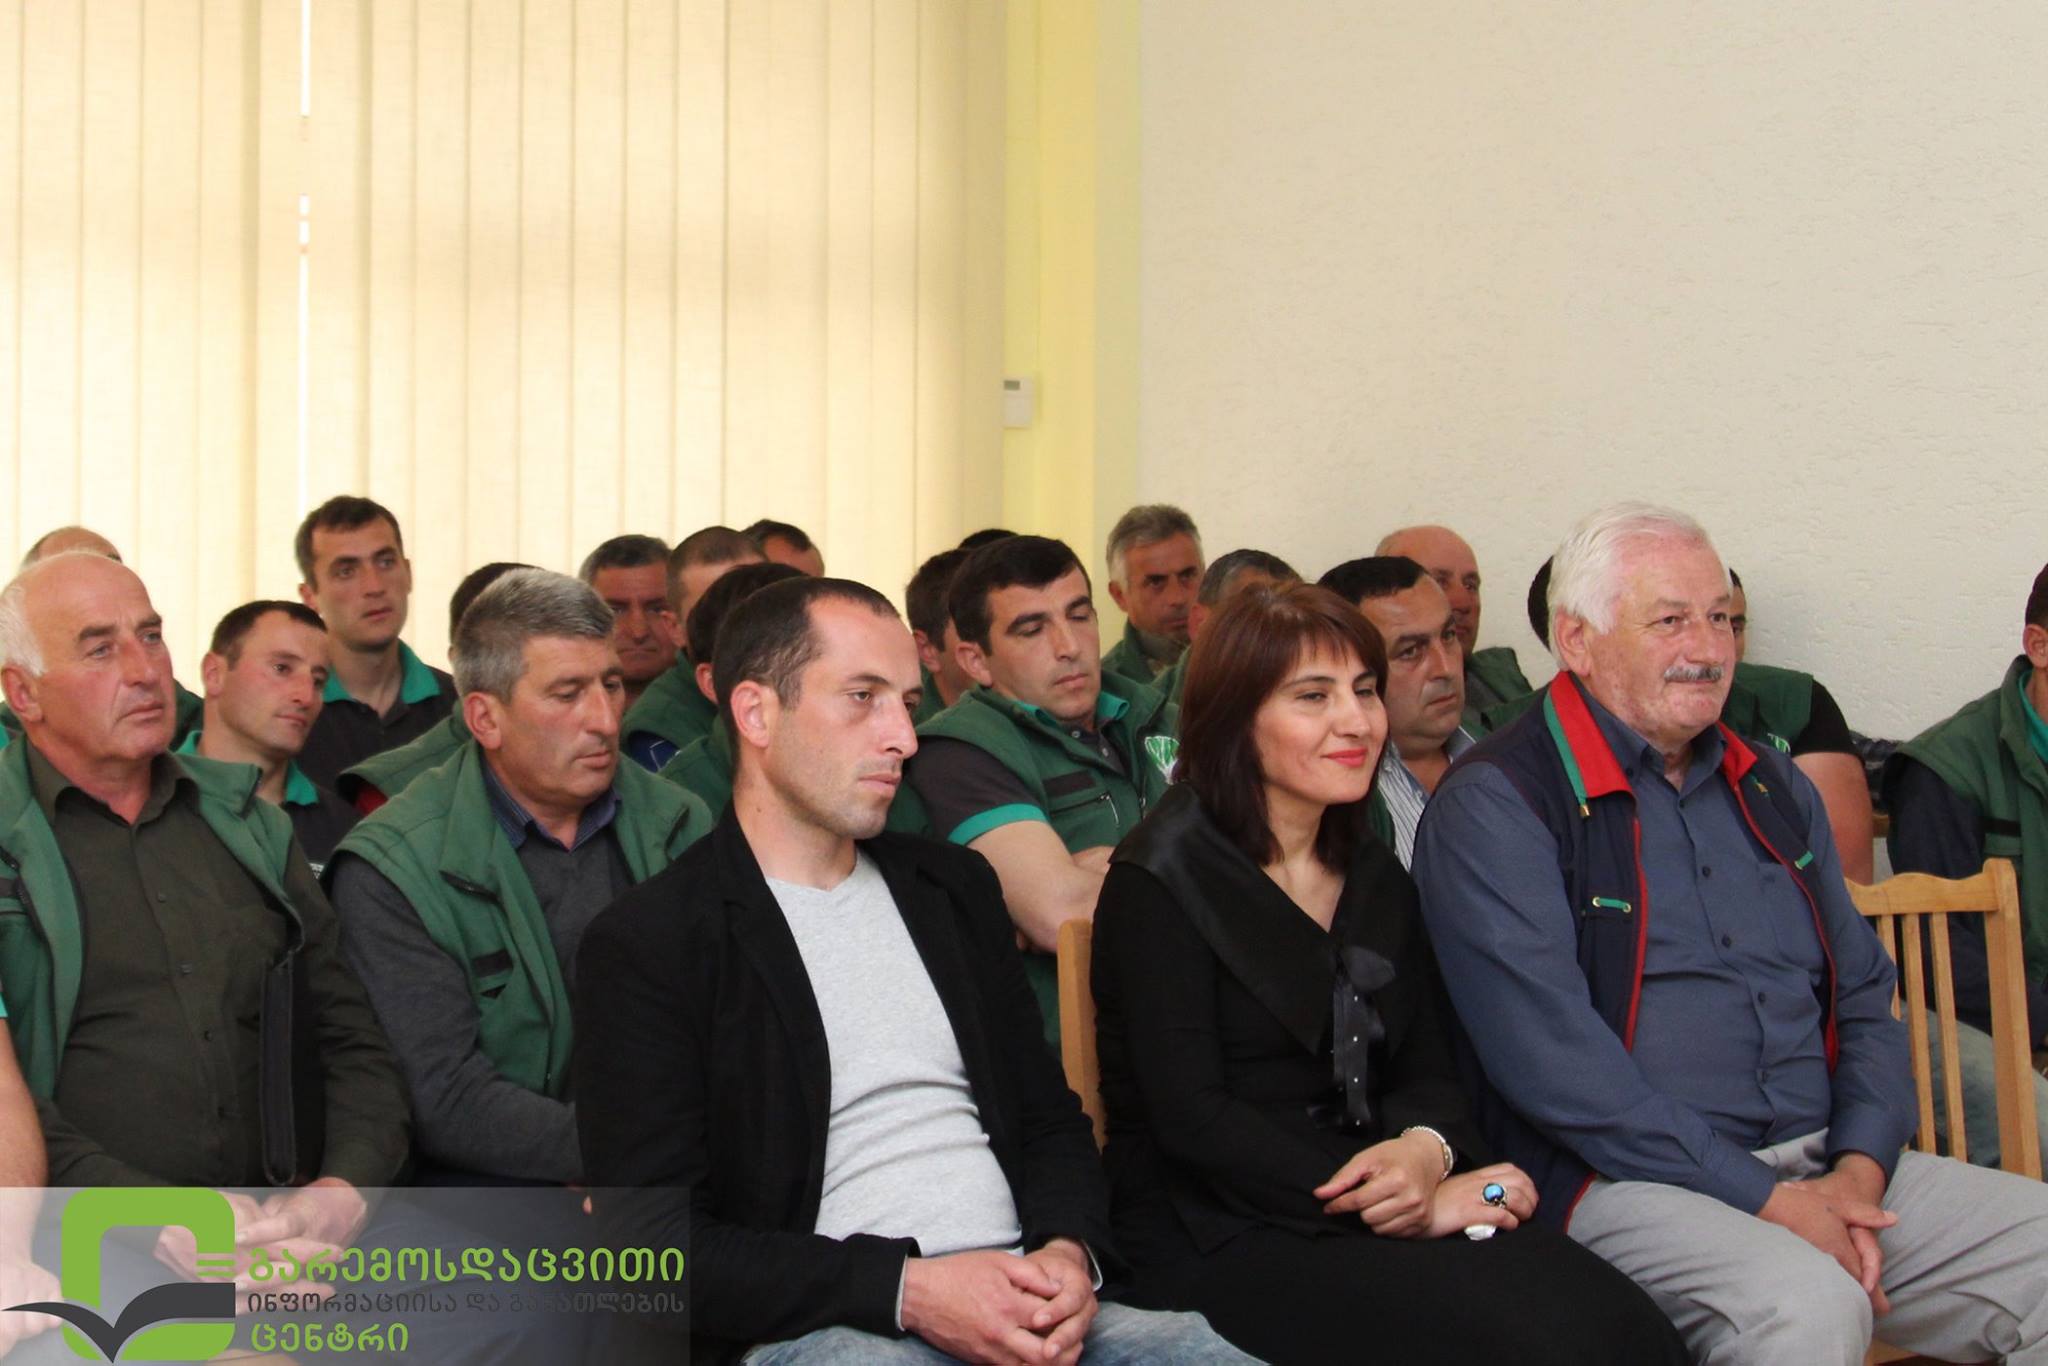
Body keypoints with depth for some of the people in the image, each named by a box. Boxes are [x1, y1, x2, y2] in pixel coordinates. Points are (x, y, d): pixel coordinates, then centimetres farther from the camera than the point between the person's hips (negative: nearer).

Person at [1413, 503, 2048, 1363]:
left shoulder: (1770, 788, 18)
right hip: (1626, 1181, -7)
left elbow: (1865, 994, 18)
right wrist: (1767, 1199, -17)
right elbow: (1551, 1059, -15)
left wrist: (1859, 1168, -2)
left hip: (1824, 1170, 7)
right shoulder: (1494, 806, -6)